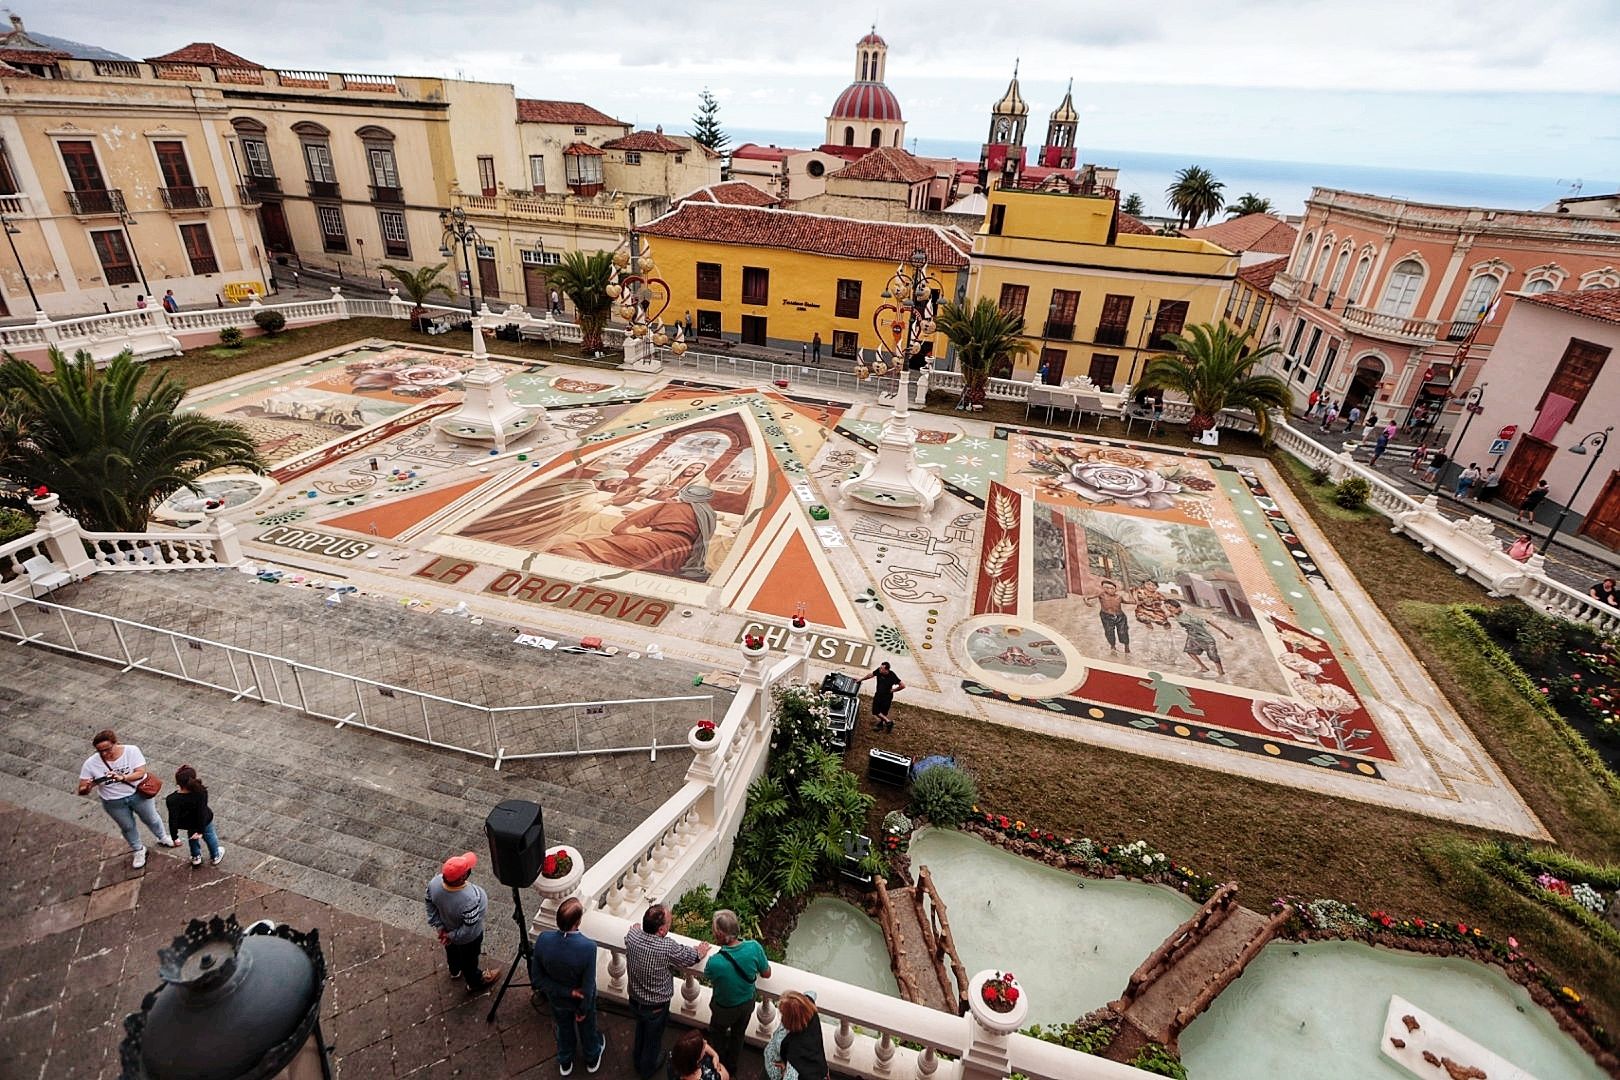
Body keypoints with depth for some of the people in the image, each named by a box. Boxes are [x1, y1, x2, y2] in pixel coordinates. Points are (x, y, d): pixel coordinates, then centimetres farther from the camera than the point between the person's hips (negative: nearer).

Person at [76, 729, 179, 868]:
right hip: (114, 803, 1)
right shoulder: (91, 764, -20)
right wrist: (86, 788, -39)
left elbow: (141, 772, -24)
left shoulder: (132, 750, -22)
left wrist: (123, 777, -41)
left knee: (151, 819, 22)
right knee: (127, 827, 21)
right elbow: (82, 790, -16)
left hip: (138, 794, -1)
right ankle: (138, 850, 48)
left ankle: (163, 838, 51)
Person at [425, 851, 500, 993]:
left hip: (447, 927, 5)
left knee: (452, 950, 37)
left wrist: (439, 925, -2)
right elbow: (469, 930, -33)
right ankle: (475, 983, 57)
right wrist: (453, 936, -14)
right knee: (469, 959, 27)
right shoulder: (470, 899, -47)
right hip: (467, 939, -5)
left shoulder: (435, 882, -32)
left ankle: (455, 971, 67)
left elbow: (430, 903, -11)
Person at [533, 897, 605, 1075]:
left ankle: (565, 1062, 60)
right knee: (587, 1027, 31)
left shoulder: (542, 940, -33)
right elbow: (588, 987, -26)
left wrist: (567, 992, -18)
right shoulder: (588, 947, -41)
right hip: (582, 1000, -2)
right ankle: (592, 1059, 59)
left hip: (557, 999, 2)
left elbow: (536, 978, -19)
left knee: (564, 1029, 33)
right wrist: (583, 1010, -7)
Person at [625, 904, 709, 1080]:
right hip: (656, 1007, -4)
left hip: (635, 1000, 4)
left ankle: (637, 1062, 58)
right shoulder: (668, 948, -37)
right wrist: (700, 953, 4)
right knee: (653, 1039, 25)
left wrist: (636, 928, 26)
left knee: (641, 1030, 33)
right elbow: (691, 956, -18)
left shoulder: (632, 936, -24)